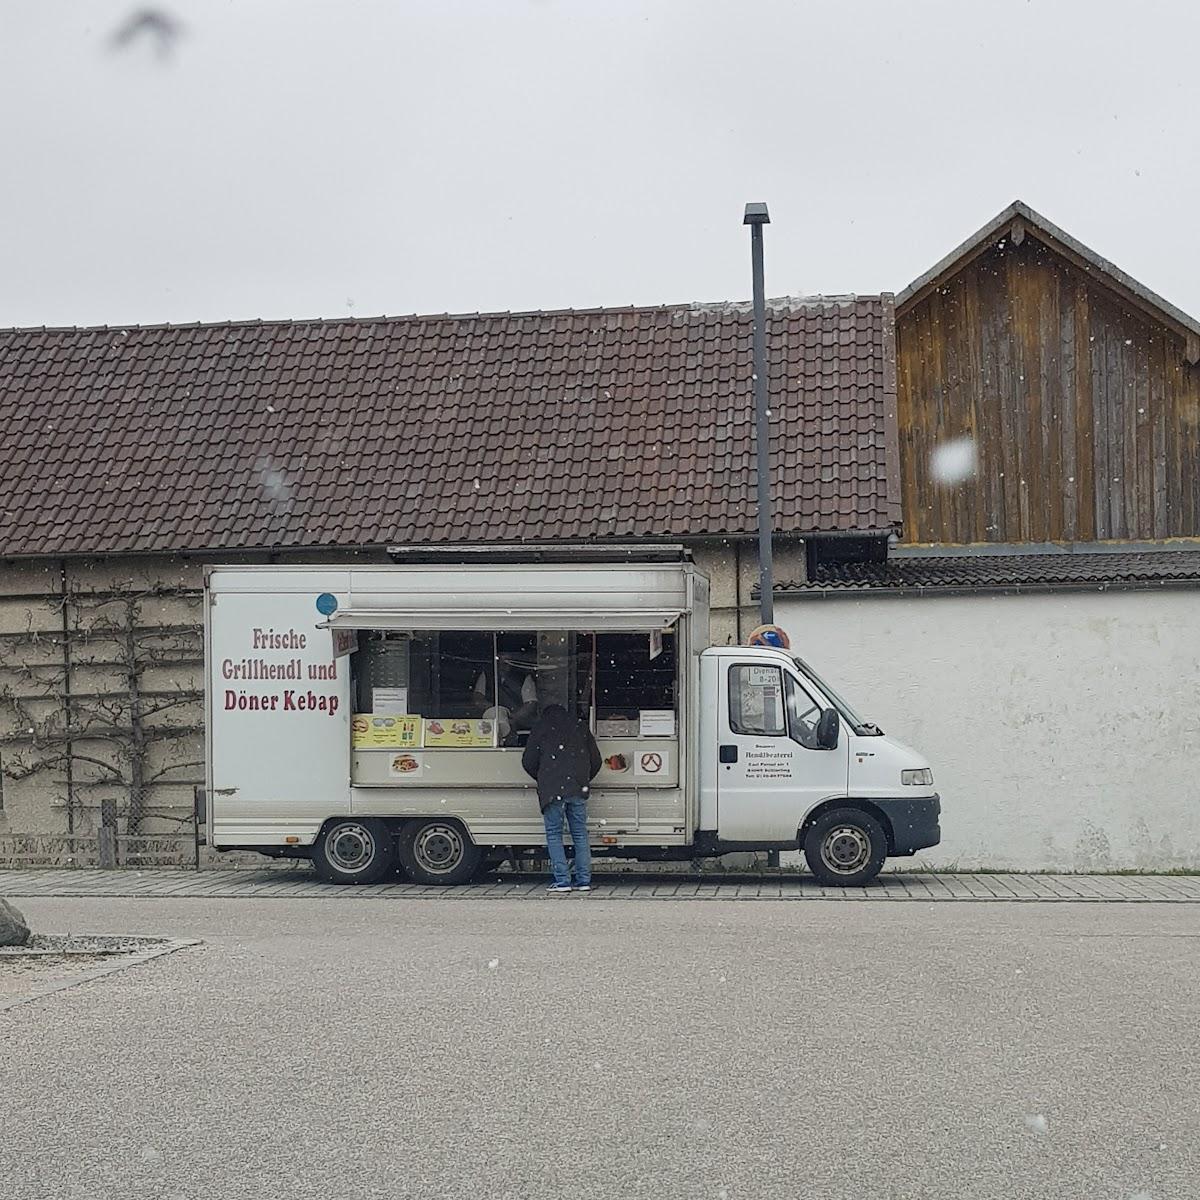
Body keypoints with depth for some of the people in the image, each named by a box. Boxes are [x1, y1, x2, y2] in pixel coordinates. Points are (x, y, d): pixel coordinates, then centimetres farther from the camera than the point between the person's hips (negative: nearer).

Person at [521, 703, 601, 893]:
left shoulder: (540, 728, 10)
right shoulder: (580, 727, 19)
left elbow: (528, 762, 8)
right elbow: (595, 760, 17)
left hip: (553, 790, -3)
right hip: (578, 791, 3)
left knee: (554, 834, 2)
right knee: (580, 834, 9)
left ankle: (562, 881, -5)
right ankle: (584, 880, 6)